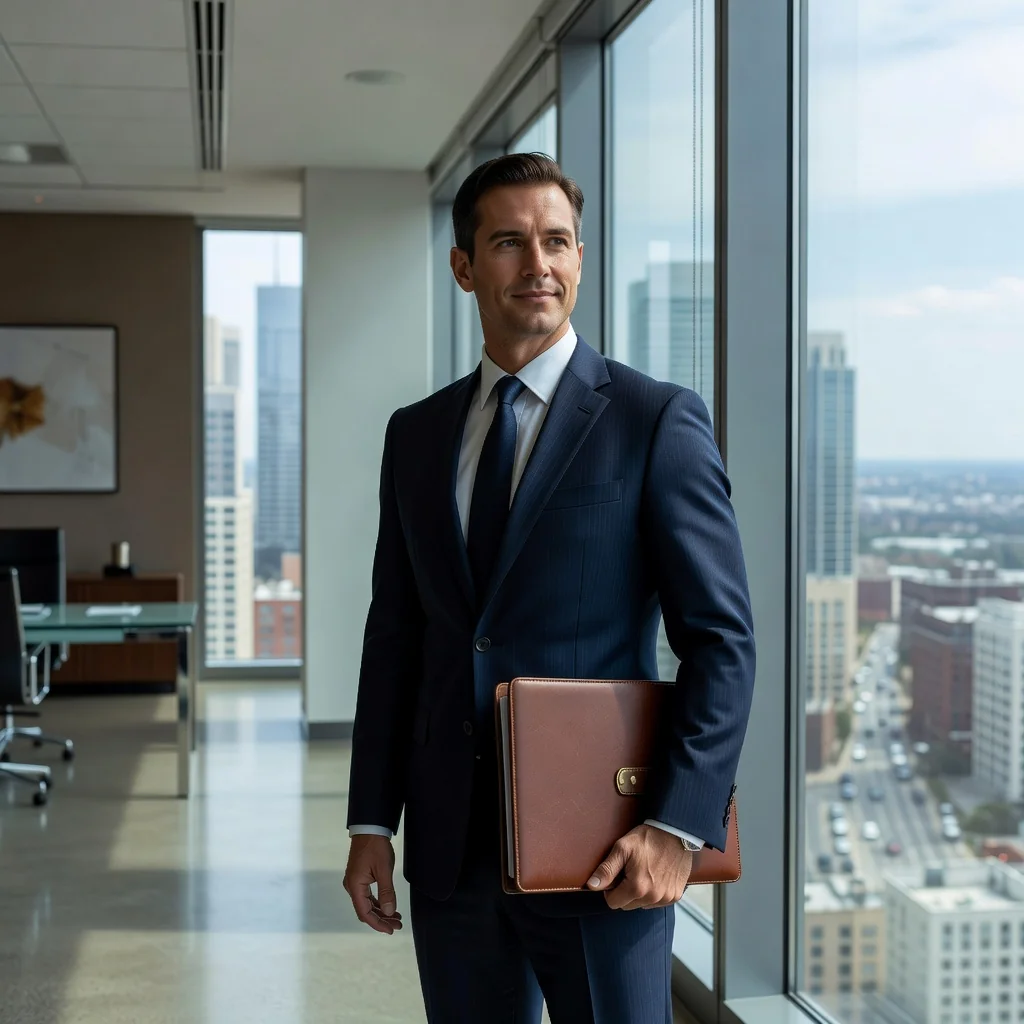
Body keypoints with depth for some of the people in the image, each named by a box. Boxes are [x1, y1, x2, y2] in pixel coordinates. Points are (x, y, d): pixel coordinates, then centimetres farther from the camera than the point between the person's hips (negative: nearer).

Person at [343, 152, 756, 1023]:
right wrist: (372, 821, 7)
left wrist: (679, 825, -15)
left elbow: (722, 640, -8)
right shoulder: (416, 434, 10)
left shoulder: (658, 421, -5)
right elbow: (394, 635, 12)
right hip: (452, 849, 5)